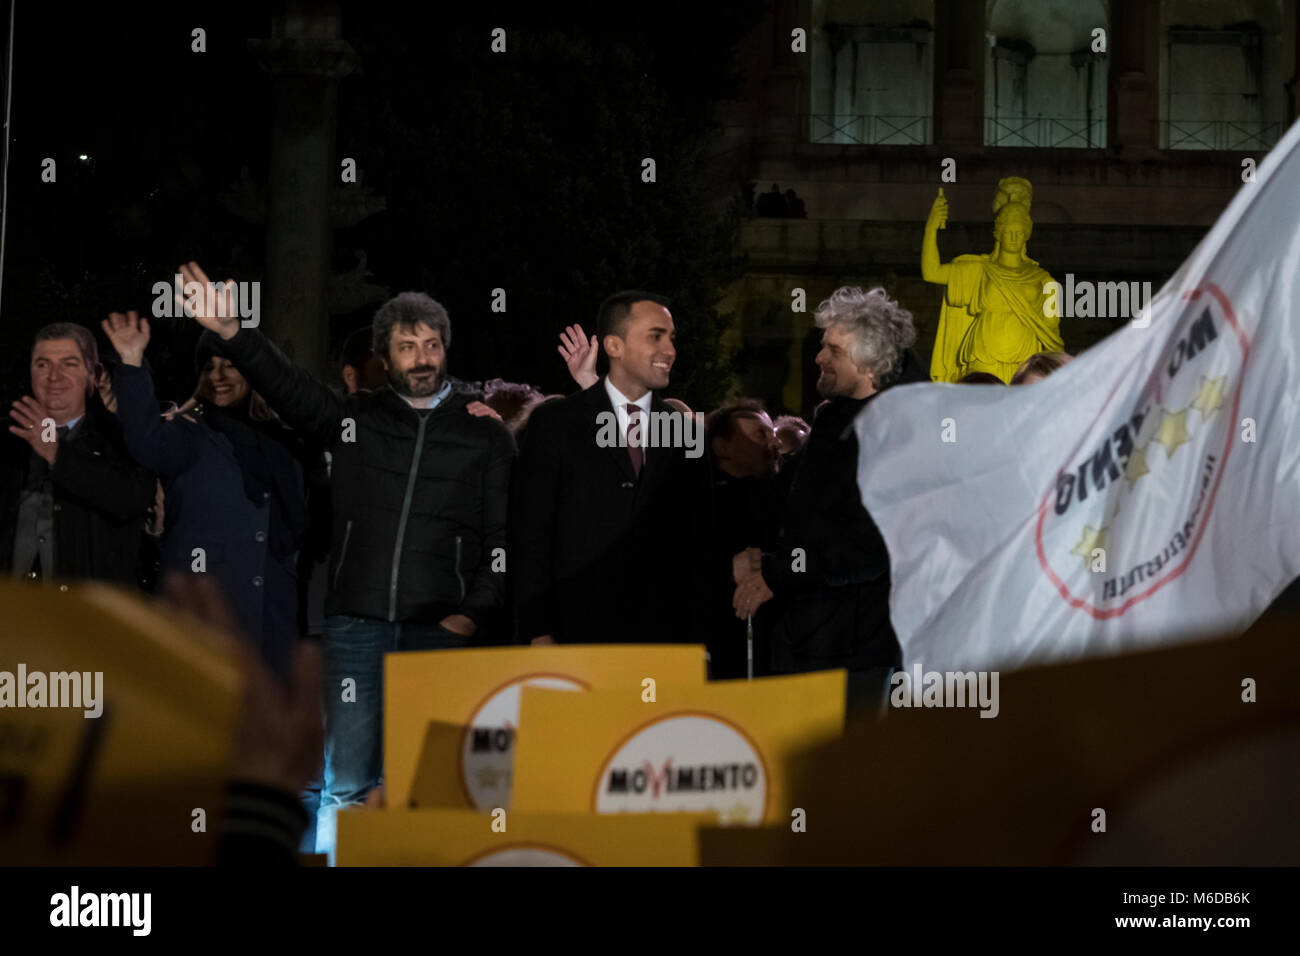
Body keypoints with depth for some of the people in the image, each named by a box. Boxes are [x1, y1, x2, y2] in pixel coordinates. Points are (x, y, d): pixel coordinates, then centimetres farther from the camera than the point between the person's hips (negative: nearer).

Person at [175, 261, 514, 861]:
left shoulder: (484, 434, 8)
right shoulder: (356, 418, 12)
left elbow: (502, 535, 6)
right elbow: (287, 386, 0)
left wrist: (474, 612, -5)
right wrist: (230, 334, -16)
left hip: (440, 629, -1)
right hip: (357, 623, 1)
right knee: (347, 783, -2)